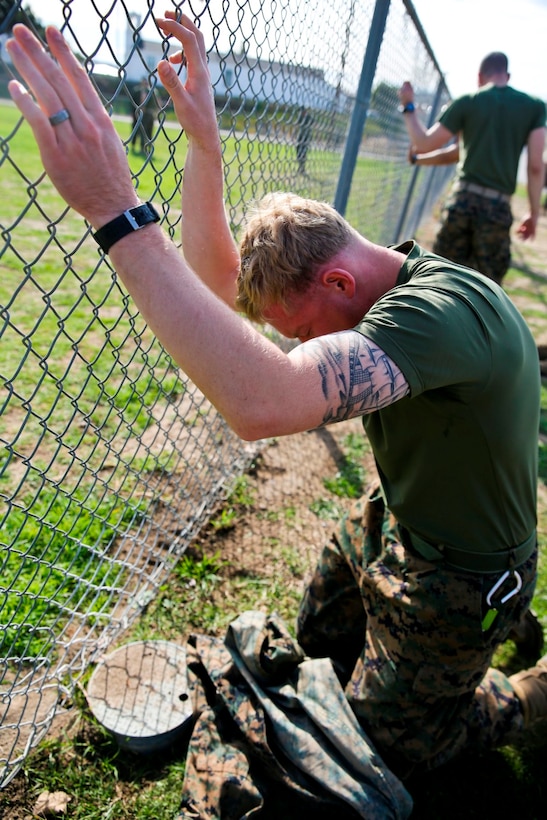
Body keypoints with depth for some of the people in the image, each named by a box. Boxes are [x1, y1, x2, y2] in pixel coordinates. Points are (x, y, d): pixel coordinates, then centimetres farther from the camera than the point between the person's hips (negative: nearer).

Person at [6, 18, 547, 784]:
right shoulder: (379, 285, -7)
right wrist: (204, 138, -18)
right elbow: (217, 276, -5)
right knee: (317, 641, 28)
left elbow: (263, 402, -53)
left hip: (454, 574, -8)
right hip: (390, 522, 8)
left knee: (384, 745, 14)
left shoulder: (446, 309, -37)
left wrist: (117, 211, -51)